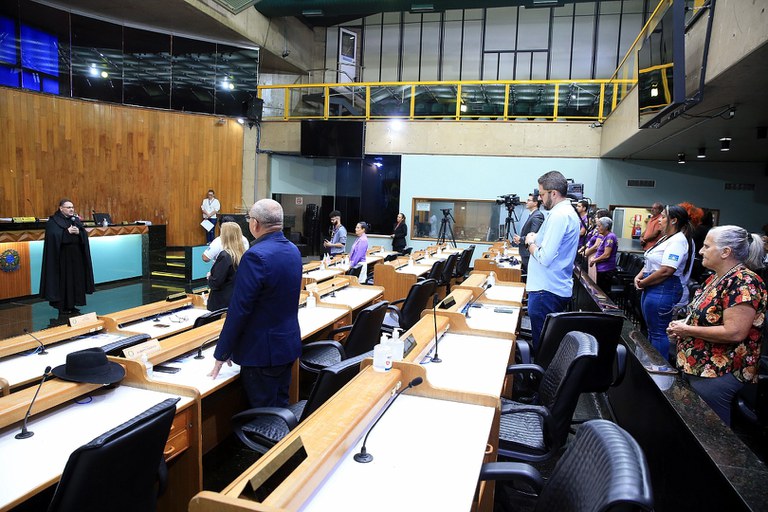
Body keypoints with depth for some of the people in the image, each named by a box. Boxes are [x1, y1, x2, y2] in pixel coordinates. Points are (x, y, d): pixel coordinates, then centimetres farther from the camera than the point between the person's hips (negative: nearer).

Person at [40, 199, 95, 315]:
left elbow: (85, 234, 5)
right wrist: (67, 232, -23)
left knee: (76, 280, 6)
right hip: (62, 256, -6)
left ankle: (71, 305, 14)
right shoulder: (53, 221, -4)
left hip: (76, 256, 6)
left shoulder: (76, 220, 13)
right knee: (63, 280, -2)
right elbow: (54, 236, -17)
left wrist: (78, 232, -14)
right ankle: (62, 306, 5)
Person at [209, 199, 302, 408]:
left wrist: (221, 354, -10)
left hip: (262, 351, -8)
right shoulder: (293, 250, 5)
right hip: (289, 343, 8)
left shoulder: (256, 256, -22)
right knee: (281, 406, 20)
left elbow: (239, 310, -21)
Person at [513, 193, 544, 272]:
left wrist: (520, 239, -11)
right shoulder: (532, 215, 15)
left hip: (530, 255, -10)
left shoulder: (537, 216, -16)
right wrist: (519, 238, 5)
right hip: (526, 255, 10)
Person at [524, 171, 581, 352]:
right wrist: (537, 239, 10)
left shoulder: (559, 215, -18)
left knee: (541, 343, -2)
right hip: (560, 288, 10)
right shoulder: (570, 212, 15)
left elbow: (545, 258, -23)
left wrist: (531, 243, -6)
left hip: (547, 290, -10)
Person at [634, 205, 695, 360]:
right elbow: (651, 262, 20)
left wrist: (643, 283, -13)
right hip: (651, 289, 11)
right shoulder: (666, 238, 16)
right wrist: (639, 276, 2)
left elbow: (666, 271, -24)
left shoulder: (678, 240, -16)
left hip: (663, 290, -11)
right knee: (652, 330, 18)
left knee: (658, 333, -3)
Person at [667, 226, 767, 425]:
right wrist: (683, 324, 3)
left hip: (718, 376, -9)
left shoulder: (743, 282, -20)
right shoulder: (717, 278, 10)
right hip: (695, 368, 10)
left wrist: (687, 330, -18)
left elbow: (734, 332, -27)